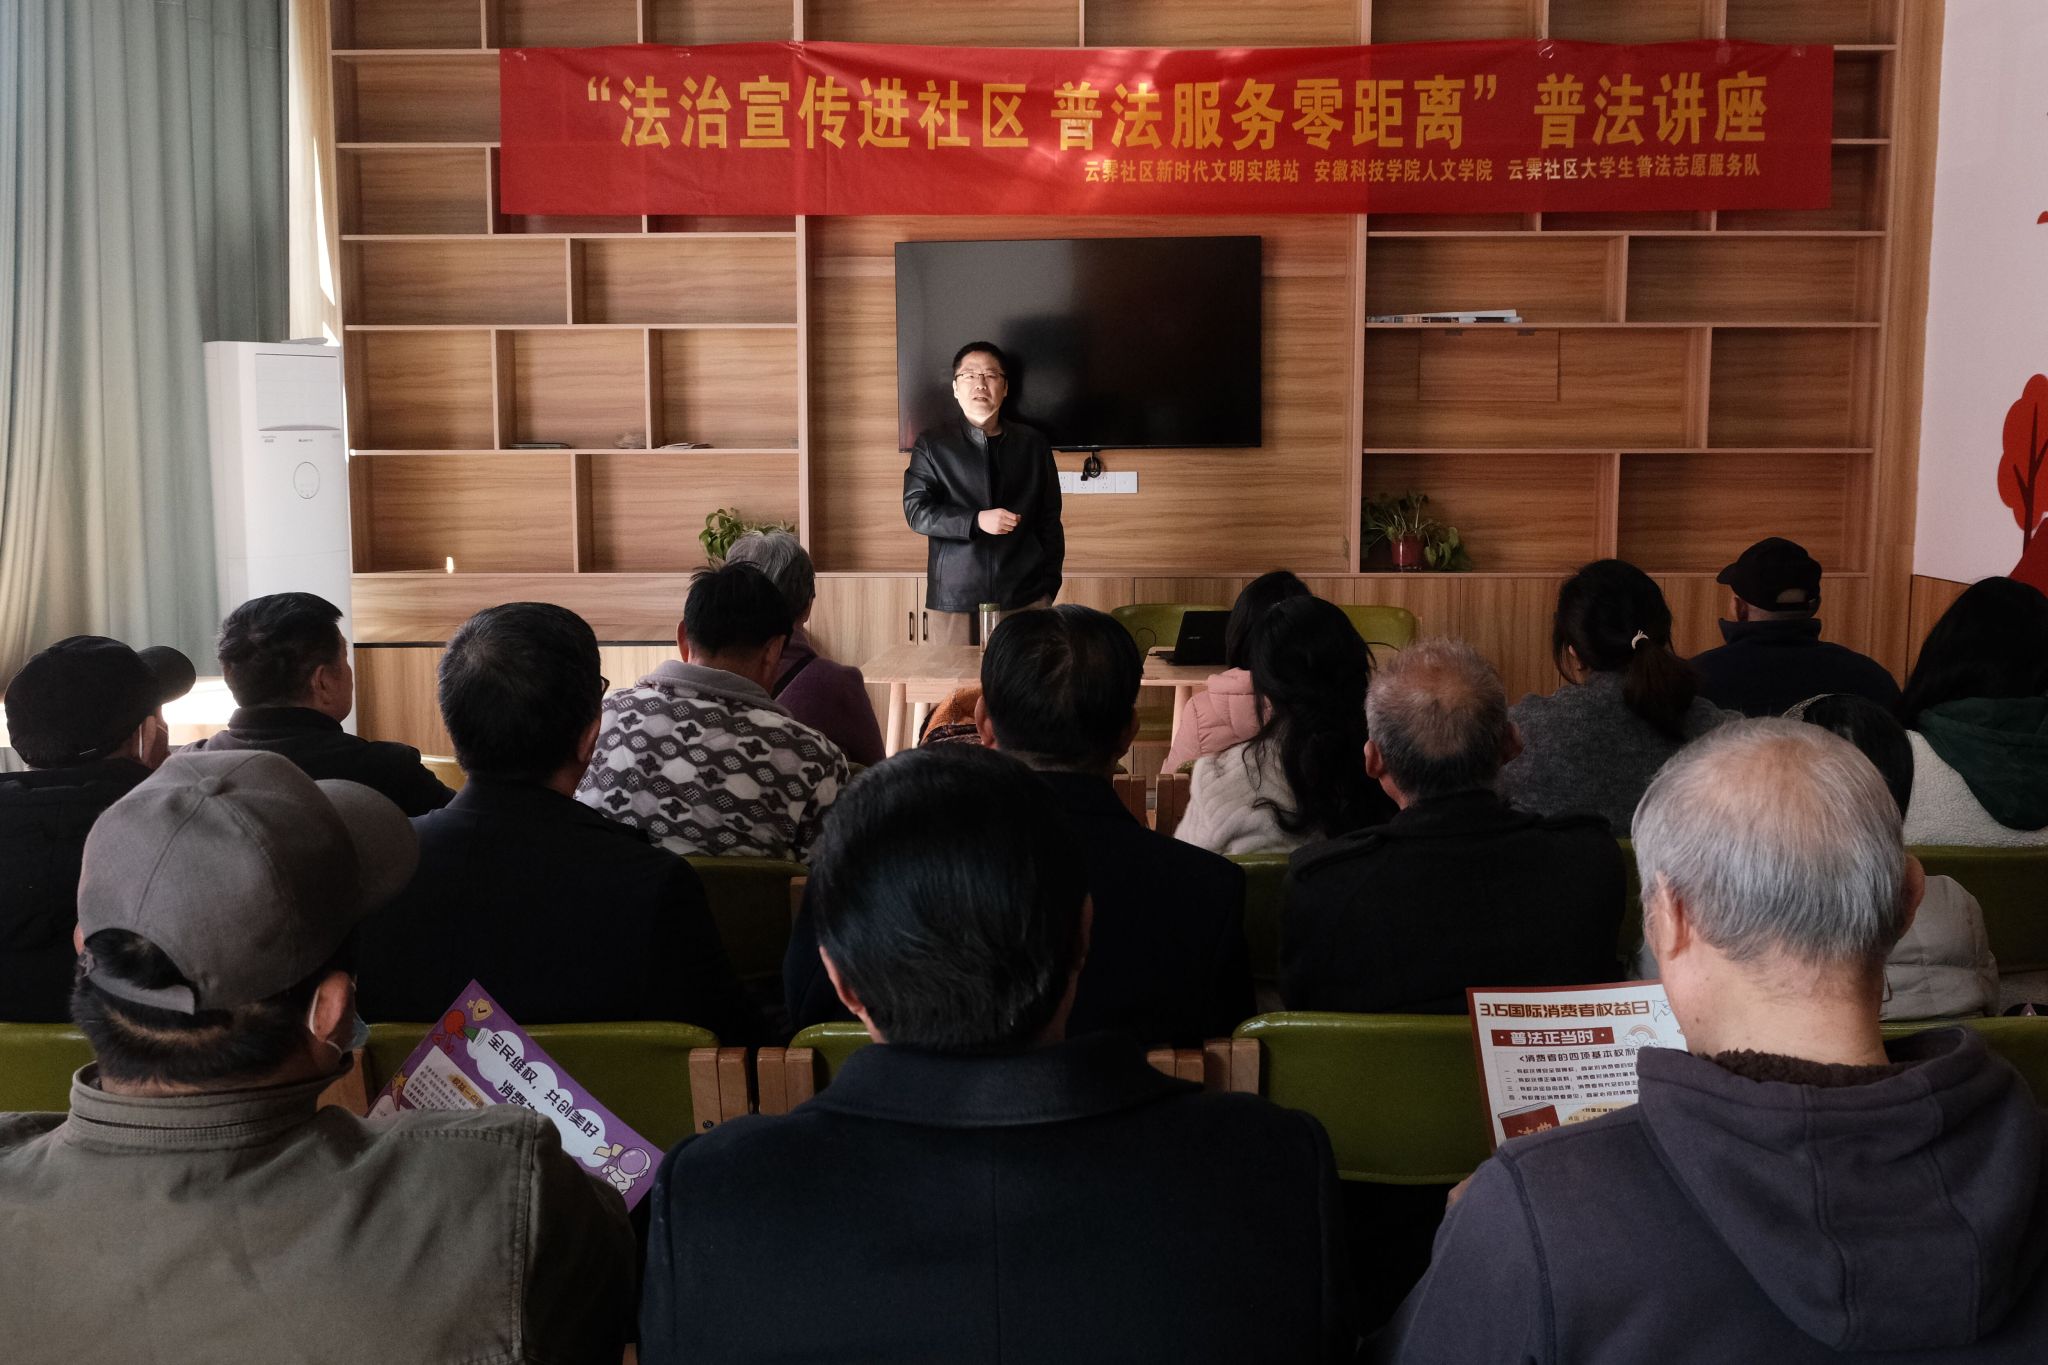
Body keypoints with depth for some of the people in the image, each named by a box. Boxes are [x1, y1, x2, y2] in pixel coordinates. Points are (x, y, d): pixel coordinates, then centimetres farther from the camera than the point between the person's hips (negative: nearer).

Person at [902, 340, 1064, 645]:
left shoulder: (1032, 445, 9)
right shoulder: (932, 444, 6)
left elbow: (1049, 521, 11)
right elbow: (916, 511, -3)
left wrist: (1048, 586, 7)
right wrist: (976, 521, -17)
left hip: (1025, 597, 1)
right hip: (953, 597, -1)